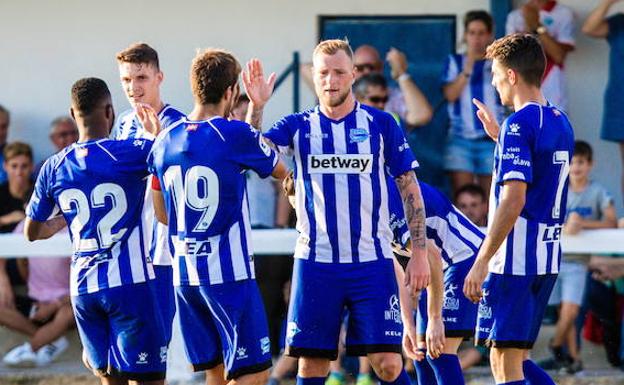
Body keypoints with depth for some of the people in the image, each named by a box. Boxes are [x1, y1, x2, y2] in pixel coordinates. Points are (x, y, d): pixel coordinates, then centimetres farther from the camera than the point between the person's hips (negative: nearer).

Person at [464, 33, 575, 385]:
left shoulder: (519, 124, -14)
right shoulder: (561, 122, 13)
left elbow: (514, 200, -22)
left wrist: (482, 262, -20)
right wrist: (498, 135, 31)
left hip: (515, 259, -9)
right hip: (548, 259, 9)